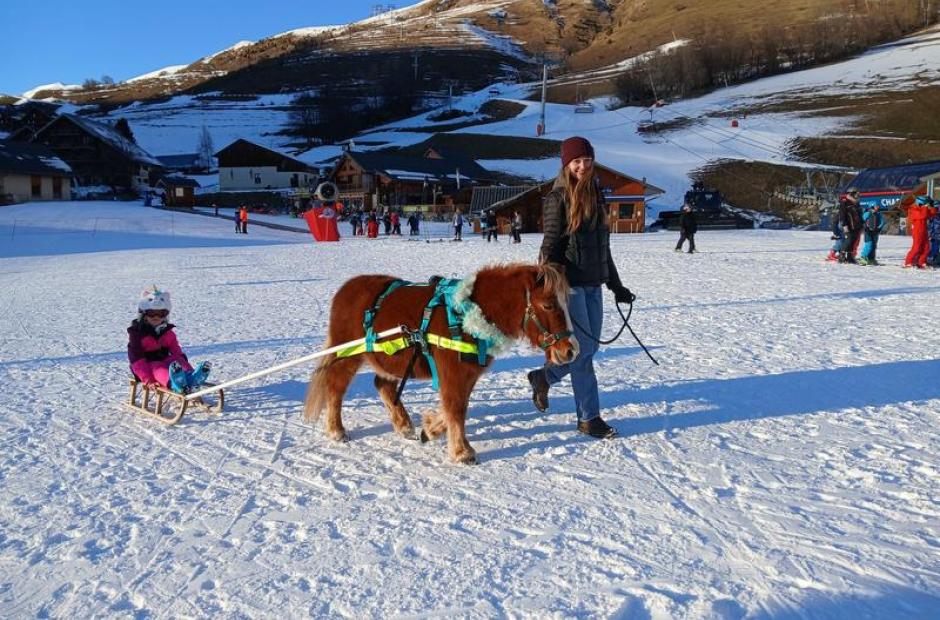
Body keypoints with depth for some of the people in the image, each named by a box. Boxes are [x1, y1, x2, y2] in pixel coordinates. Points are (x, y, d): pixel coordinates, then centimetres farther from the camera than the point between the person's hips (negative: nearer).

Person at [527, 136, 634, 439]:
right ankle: (588, 418, 7)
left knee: (590, 347, 10)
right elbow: (550, 247, -11)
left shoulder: (596, 197, 14)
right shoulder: (557, 199, -6)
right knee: (582, 348, -4)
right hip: (569, 284, -7)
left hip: (593, 285, 7)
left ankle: (543, 377, 32)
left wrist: (616, 285, 20)